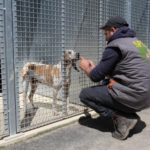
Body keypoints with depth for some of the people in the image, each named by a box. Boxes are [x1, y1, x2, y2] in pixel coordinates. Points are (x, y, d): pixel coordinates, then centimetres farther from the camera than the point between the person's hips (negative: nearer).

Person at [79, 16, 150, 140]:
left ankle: (122, 118, -6)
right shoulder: (137, 42, 17)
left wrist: (86, 68, 14)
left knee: (85, 94, 2)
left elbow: (96, 77, -9)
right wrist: (94, 67, 17)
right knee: (105, 84, 26)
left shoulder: (114, 46, -11)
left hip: (134, 96, -9)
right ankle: (129, 114, 11)